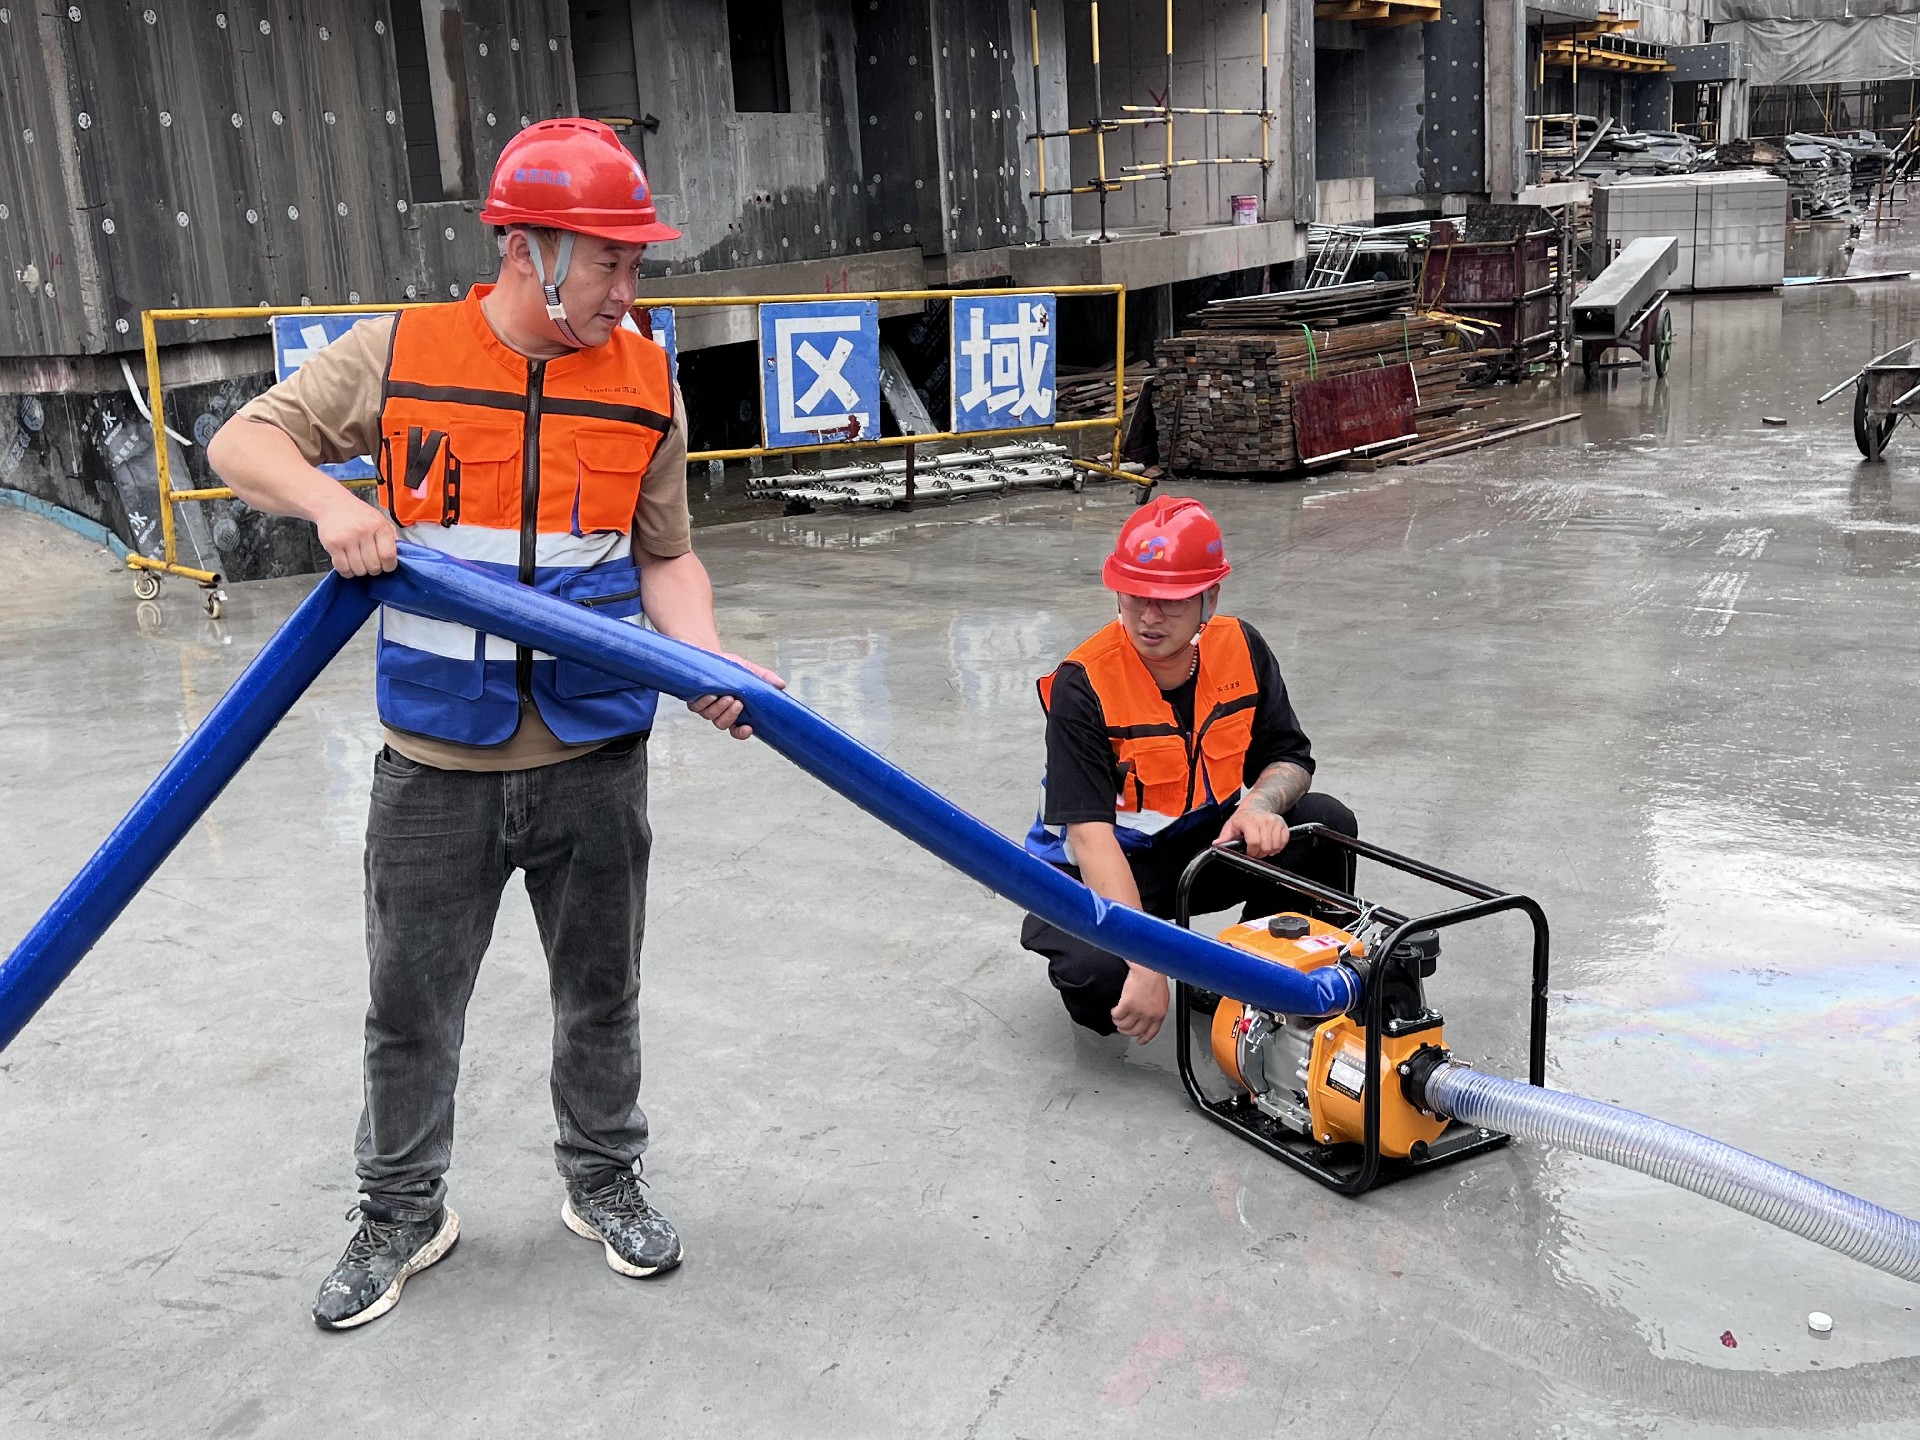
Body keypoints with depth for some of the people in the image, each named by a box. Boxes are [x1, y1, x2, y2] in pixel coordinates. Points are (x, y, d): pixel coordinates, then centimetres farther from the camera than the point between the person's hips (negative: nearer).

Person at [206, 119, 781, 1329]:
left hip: (593, 762, 1)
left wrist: (706, 662, -13)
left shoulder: (648, 383, 0)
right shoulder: (396, 356, -6)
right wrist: (329, 497, -20)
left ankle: (604, 1181, 39)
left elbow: (665, 556, 5)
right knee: (412, 1006, 12)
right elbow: (241, 443, 1)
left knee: (602, 991, 16)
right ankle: (403, 1213, 34)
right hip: (437, 767, -1)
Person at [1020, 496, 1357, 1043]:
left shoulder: (1241, 649, -9)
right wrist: (1145, 963, -39)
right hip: (1107, 865, -5)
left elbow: (1289, 757, 1)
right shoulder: (1083, 685, -25)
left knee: (1326, 825, -17)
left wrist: (1260, 804, -26)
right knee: (1095, 968, -34)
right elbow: (1089, 834, -31)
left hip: (1208, 844, 5)